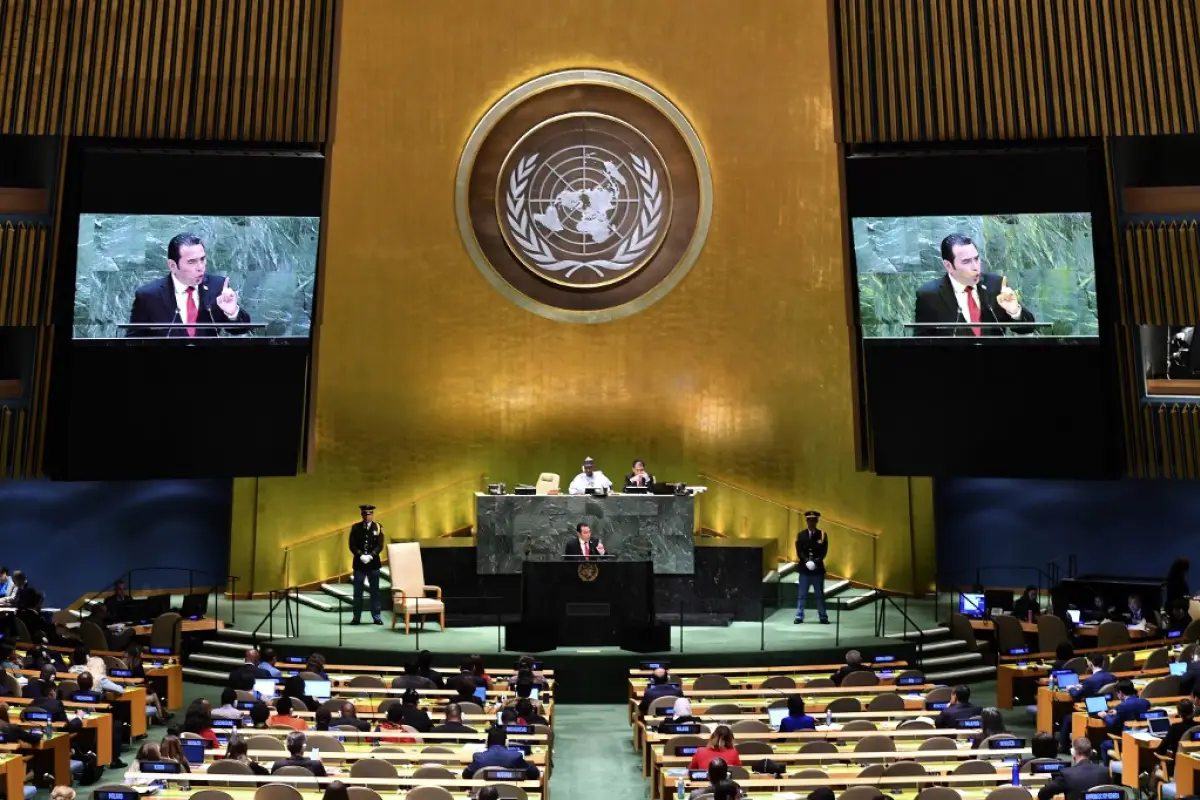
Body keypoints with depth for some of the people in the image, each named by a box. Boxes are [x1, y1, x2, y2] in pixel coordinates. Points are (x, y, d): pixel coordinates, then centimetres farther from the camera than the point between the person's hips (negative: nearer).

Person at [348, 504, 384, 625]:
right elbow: (352, 545, -2)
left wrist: (370, 556, -18)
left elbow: (380, 545, -4)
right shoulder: (355, 527, 3)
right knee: (357, 591, 4)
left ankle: (376, 616, 11)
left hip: (373, 563, 0)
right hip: (359, 563, 0)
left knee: (375, 591, 5)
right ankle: (356, 617, 12)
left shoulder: (378, 527, 2)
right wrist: (361, 555, -16)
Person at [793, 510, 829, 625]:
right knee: (802, 595, 3)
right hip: (804, 569, 0)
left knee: (820, 595, 6)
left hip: (818, 569, 0)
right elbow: (799, 551, -2)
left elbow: (824, 552, -4)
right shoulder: (801, 535, 4)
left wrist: (815, 562, -17)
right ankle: (799, 617, 7)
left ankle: (823, 617, 13)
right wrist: (807, 561, -17)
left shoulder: (822, 535, 2)